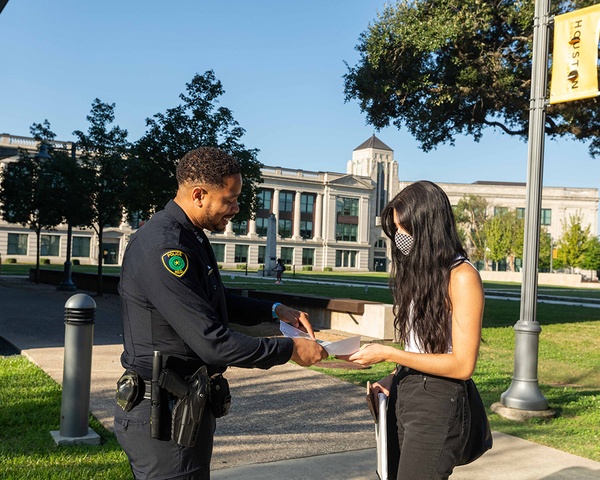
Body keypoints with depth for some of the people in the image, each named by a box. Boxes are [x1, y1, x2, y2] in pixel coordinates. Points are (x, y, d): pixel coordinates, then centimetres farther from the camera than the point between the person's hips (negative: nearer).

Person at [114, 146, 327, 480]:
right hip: (164, 415, -10)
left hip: (187, 407, 10)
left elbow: (216, 301, 24)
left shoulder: (191, 238, 9)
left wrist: (275, 311, 11)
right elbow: (213, 343, -27)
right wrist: (289, 350, -17)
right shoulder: (163, 249, -24)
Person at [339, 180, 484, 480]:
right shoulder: (418, 271, 12)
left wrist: (388, 354, -17)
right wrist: (394, 379, -1)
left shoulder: (461, 277, -13)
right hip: (402, 395, 8)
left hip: (436, 402, -7)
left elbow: (462, 365, -17)